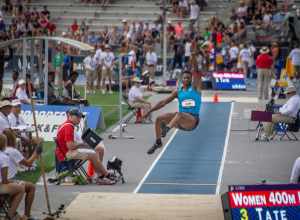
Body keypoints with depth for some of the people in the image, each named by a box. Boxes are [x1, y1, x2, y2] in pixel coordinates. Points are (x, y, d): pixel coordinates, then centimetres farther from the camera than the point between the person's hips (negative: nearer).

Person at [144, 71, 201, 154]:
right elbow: (163, 102, 13)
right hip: (180, 121, 5)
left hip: (192, 120, -5)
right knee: (159, 119, -7)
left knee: (179, 114, -37)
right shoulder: (178, 91, 11)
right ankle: (158, 142, 5)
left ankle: (167, 128, -59)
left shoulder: (194, 87, 3)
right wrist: (149, 111, 9)